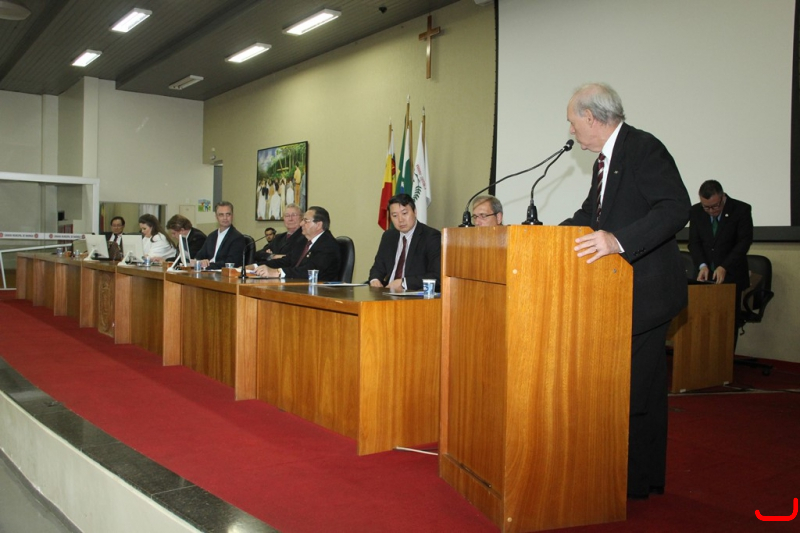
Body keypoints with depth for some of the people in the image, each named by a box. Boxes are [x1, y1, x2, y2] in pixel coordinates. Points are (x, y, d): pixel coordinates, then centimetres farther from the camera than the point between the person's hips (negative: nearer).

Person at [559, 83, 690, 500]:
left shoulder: (643, 149, -15)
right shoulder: (607, 157, 15)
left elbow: (676, 207, -27)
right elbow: (591, 212, 23)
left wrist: (619, 241, -37)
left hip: (645, 289, -10)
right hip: (624, 291, 10)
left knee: (636, 387, -4)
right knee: (642, 386, 17)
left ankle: (640, 481, 10)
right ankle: (646, 477, 30)